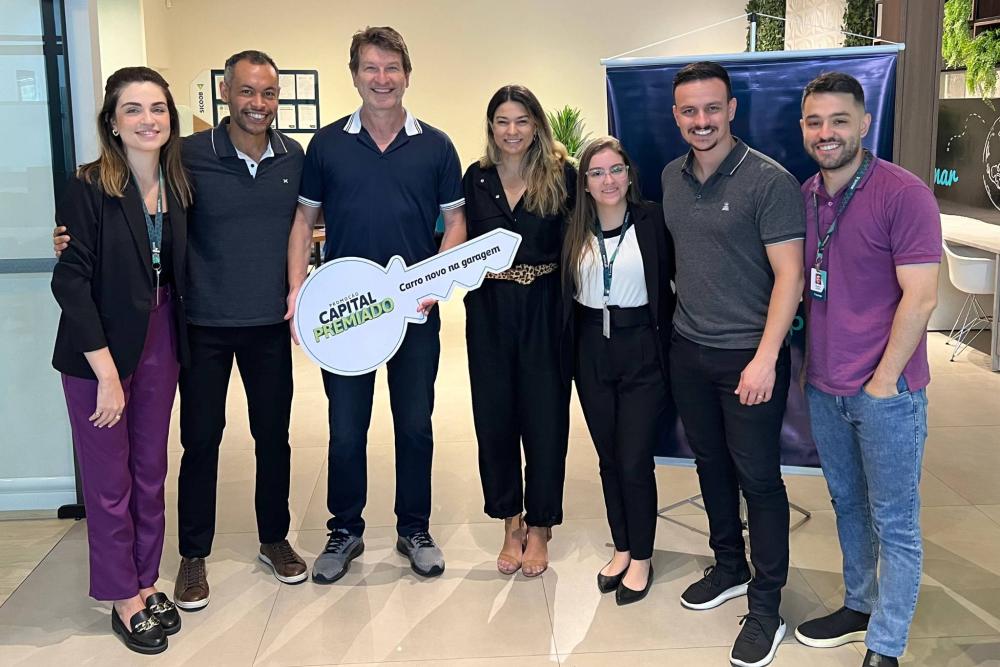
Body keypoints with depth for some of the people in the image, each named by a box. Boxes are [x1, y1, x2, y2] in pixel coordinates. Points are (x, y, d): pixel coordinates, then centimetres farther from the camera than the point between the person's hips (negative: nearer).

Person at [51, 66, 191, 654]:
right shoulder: (89, 188, -14)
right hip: (101, 348, -5)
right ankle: (123, 598, 23)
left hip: (161, 342, 5)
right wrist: (106, 373, -17)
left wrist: (179, 343, 0)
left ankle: (147, 582, 31)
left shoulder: (178, 186, 2)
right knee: (110, 480, 7)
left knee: (151, 470, 15)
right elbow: (71, 281, -16)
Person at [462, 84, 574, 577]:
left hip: (544, 313, -2)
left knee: (545, 417, 4)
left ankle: (539, 527, 21)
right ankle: (511, 524, 25)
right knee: (494, 416, 8)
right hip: (489, 313, 3)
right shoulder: (476, 177, 6)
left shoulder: (562, 176, -3)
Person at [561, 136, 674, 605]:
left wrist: (668, 333, -10)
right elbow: (565, 294, 7)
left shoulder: (652, 221, -7)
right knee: (609, 459, 13)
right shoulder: (575, 231, 3)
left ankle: (642, 558, 18)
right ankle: (621, 549, 30)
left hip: (642, 351, -4)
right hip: (592, 352, 4)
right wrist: (569, 347, -1)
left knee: (634, 461, -1)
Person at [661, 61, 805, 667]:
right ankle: (729, 567, 37)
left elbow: (790, 274, -15)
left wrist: (765, 358, -20)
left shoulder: (770, 180, -13)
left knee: (758, 477, 2)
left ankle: (765, 606, 16)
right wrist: (682, 322, 11)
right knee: (711, 464, 18)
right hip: (688, 350, 6)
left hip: (748, 356, -6)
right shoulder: (673, 178, 6)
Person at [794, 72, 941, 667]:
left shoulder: (904, 193, -14)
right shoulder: (805, 194, 5)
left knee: (894, 523, 5)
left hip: (886, 390, -6)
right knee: (847, 505, 19)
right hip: (824, 387, 6)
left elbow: (920, 298, -16)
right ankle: (860, 606, 37)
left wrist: (882, 381, -14)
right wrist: (809, 363, 12)